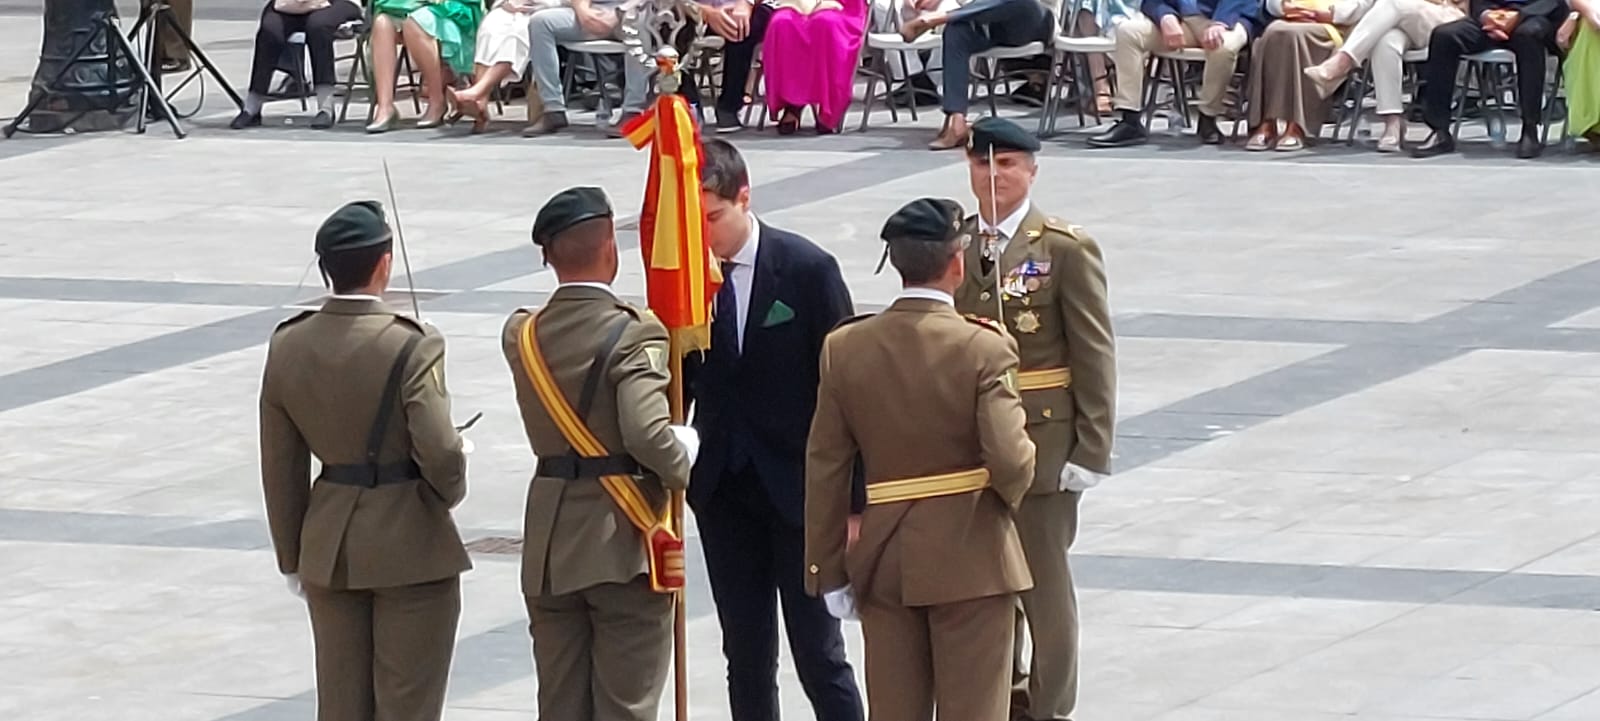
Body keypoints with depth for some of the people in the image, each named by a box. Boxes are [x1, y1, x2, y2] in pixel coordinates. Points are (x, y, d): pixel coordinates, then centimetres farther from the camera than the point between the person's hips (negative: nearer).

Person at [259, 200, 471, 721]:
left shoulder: (287, 347, -1)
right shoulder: (410, 348, -18)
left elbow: (280, 468, 5)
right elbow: (440, 454, -22)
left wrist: (292, 557, 14)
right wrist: (450, 491, 2)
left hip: (329, 547, 5)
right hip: (410, 544, -5)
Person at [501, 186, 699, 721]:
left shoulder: (522, 335, 2)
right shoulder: (633, 334, -16)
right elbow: (647, 433, -26)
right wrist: (684, 460, -7)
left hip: (549, 552, 5)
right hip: (624, 547, -5)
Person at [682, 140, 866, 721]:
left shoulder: (808, 269, -10)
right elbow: (677, 383, 6)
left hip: (798, 490, -4)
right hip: (724, 492, 4)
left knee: (818, 651, -2)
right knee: (745, 655, 10)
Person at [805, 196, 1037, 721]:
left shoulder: (845, 348, -2)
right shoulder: (984, 349, -14)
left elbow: (826, 469, 1)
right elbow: (1009, 460, -21)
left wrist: (828, 569, 7)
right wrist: (1011, 492, 3)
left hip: (883, 559, 4)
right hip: (970, 559, -4)